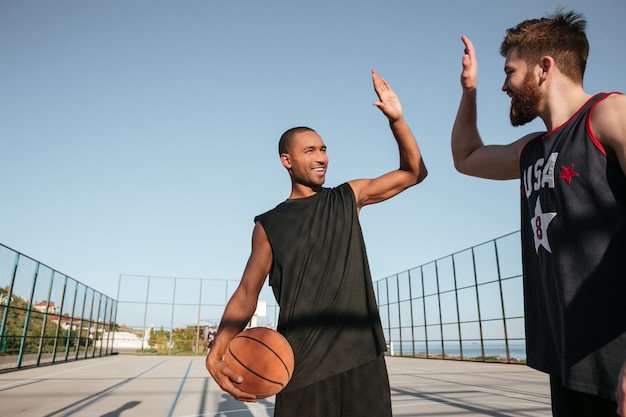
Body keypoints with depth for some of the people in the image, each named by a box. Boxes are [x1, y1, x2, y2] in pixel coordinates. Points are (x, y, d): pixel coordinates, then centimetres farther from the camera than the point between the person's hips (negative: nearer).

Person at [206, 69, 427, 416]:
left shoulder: (349, 197, 8)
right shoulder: (269, 226, 2)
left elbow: (413, 172, 8)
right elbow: (246, 294, 1)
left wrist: (396, 118, -5)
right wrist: (217, 352, -14)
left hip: (363, 358, 2)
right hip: (302, 366, -1)